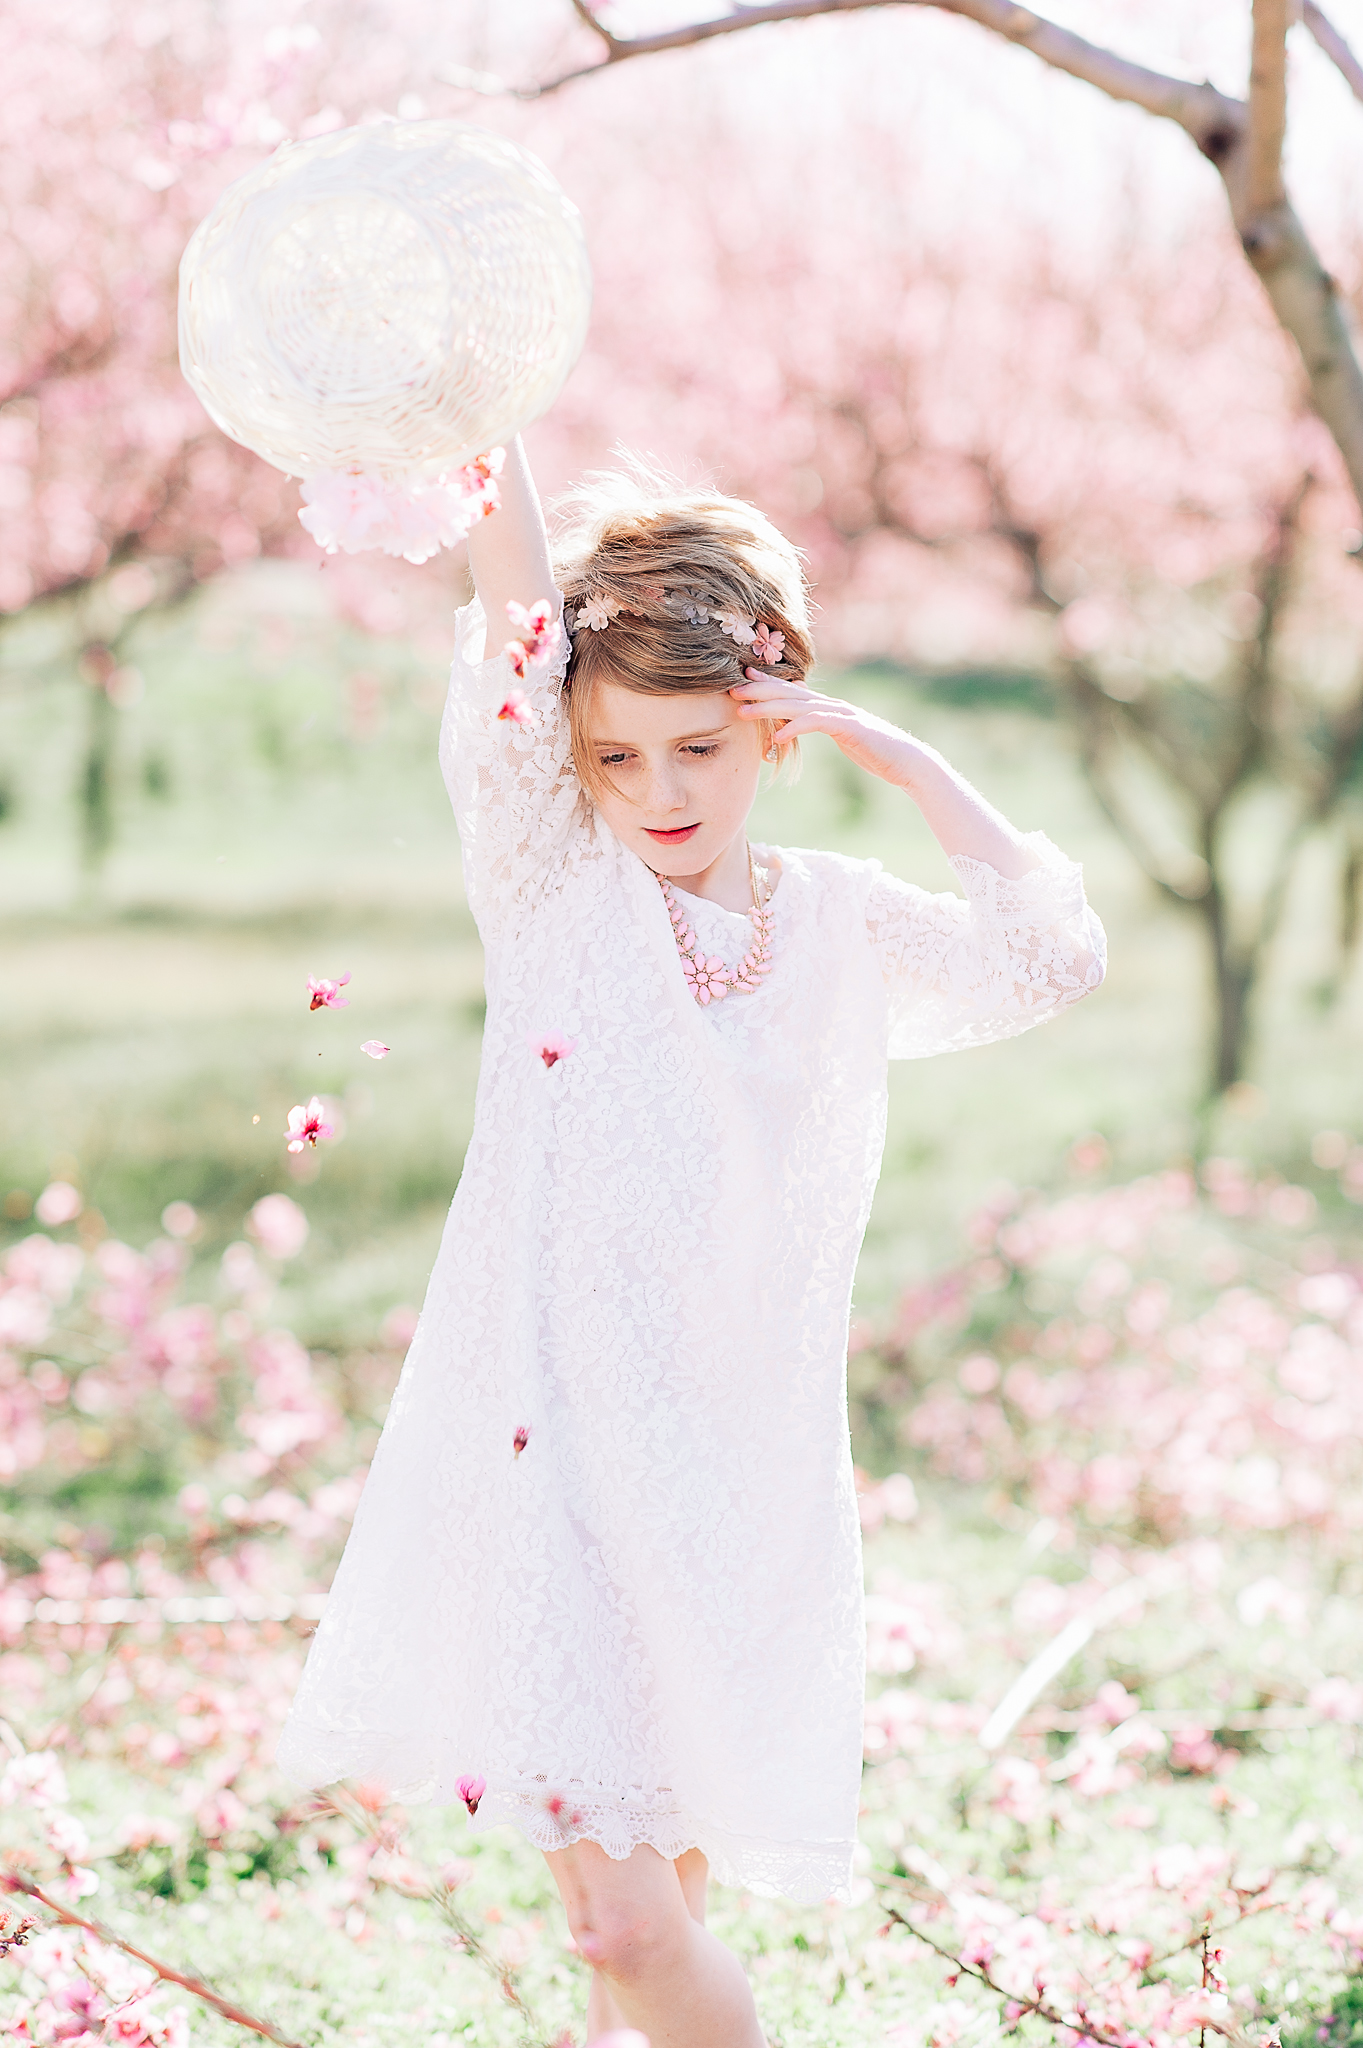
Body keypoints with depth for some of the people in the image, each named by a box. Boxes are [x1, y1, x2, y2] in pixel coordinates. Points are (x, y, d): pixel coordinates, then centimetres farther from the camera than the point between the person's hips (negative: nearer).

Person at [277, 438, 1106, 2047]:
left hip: (741, 1477, 3)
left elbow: (1052, 957, -6)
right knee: (615, 1908, -11)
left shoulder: (843, 930, 8)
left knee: (666, 1888, 13)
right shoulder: (557, 889, 1)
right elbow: (515, 659, -13)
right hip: (555, 1462, -3)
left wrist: (893, 752, -3)